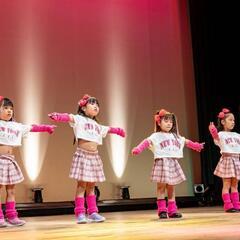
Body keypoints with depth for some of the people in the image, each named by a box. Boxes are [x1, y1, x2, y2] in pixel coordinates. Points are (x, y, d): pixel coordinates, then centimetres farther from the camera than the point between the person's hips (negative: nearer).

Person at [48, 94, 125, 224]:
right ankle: (80, 213, -2)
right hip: (82, 155, -6)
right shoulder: (79, 119, -1)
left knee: (91, 186, 10)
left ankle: (92, 212, 14)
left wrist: (118, 130, 55)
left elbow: (107, 129, 40)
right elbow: (69, 117, -22)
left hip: (94, 156, 6)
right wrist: (58, 116, -42)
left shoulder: (97, 125, 20)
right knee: (81, 185, -6)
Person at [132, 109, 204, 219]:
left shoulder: (175, 136, 18)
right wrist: (138, 149, -35)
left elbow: (186, 142, 33)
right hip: (161, 162, -5)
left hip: (173, 163, 5)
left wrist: (196, 146, 41)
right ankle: (162, 210, 3)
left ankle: (172, 210, 12)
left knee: (171, 188, 8)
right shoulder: (156, 136, -2)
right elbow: (147, 142, -18)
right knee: (161, 187, -3)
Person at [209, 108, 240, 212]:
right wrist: (214, 133, -46)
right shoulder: (220, 134, -3)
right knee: (227, 184, -4)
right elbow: (217, 139, -24)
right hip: (227, 159, -6)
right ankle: (228, 206, -3)